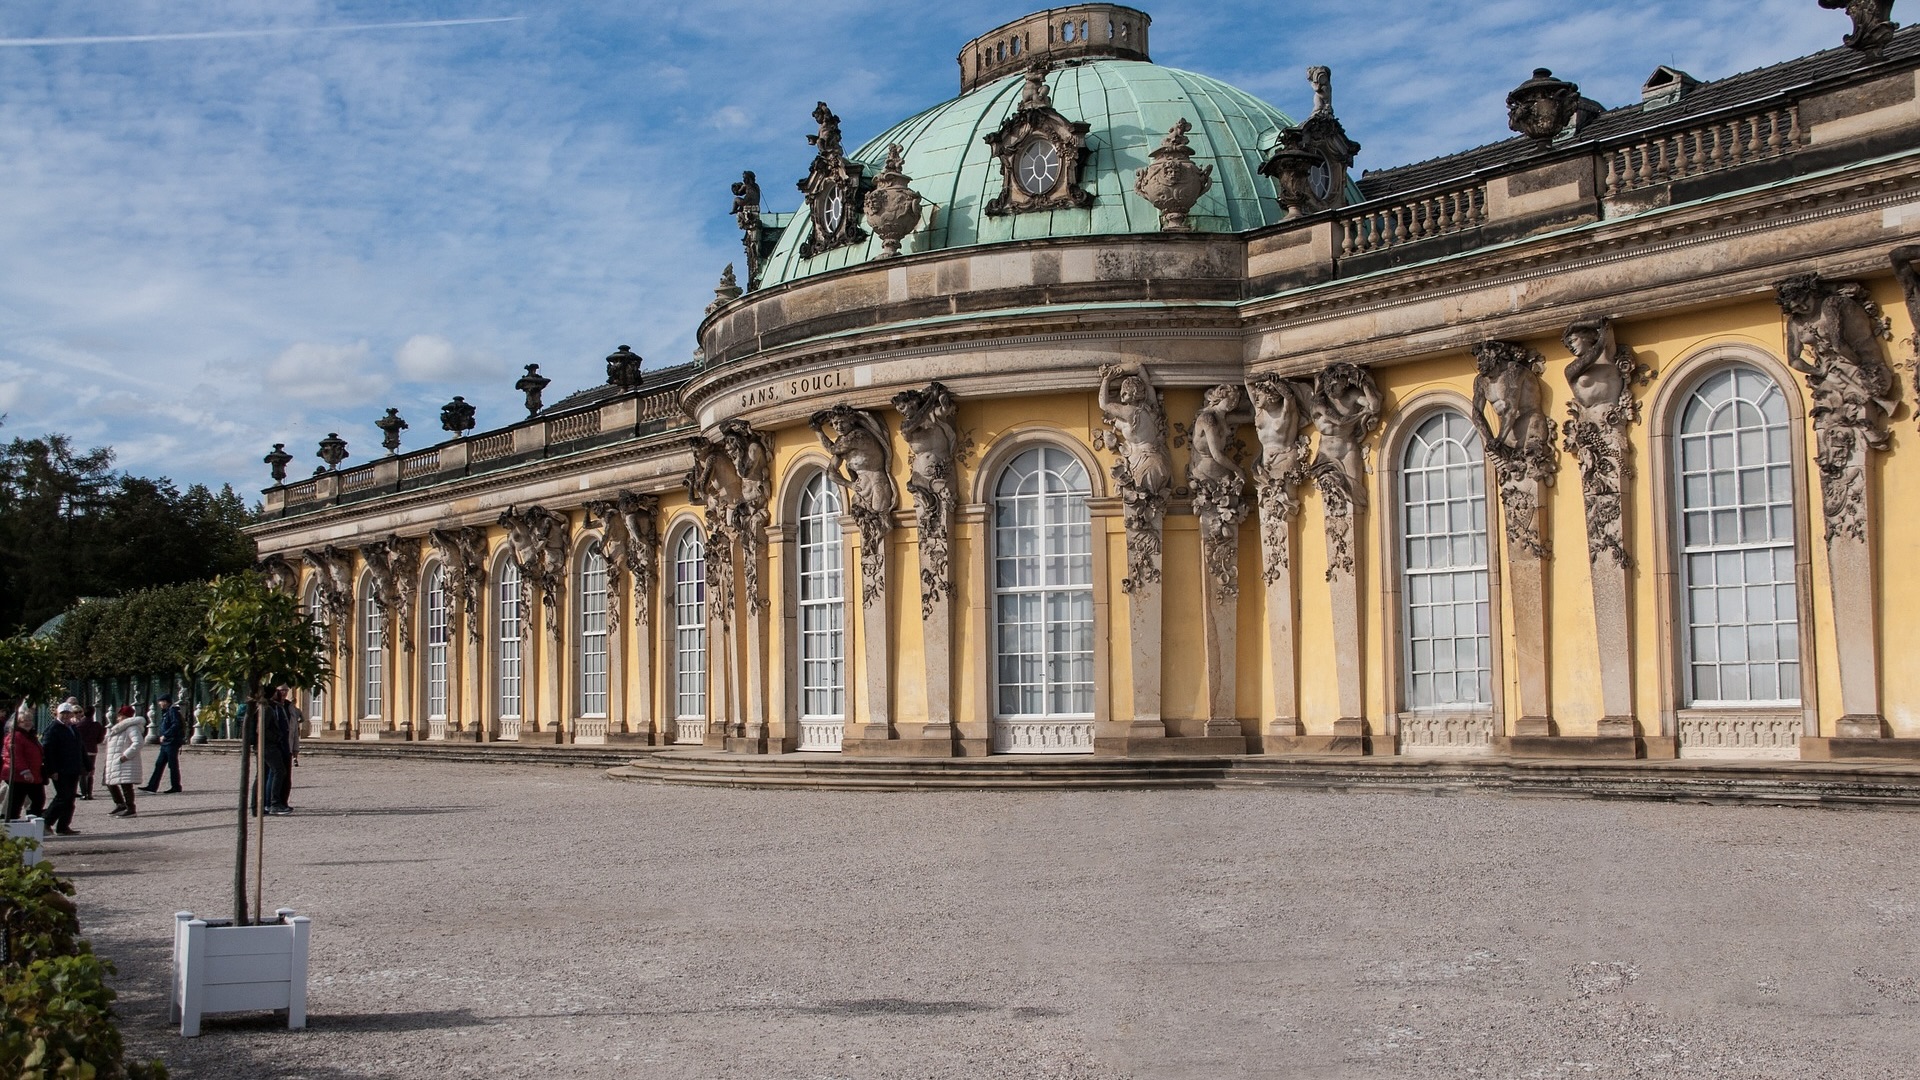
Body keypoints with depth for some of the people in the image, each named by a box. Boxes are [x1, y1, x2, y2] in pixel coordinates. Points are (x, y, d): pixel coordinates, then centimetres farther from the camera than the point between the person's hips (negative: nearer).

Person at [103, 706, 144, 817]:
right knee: (110, 784, 17)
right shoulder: (120, 727, 20)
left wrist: (126, 755, -26)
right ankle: (120, 805, 27)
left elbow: (138, 742, -25)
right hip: (114, 762, 11)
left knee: (126, 785, -9)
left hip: (125, 762, -11)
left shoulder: (132, 727, -14)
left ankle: (130, 809, -4)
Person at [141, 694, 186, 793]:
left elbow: (176, 725, -22)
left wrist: (165, 735, -21)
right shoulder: (165, 713, 19)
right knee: (159, 765, 6)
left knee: (173, 765, -3)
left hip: (172, 743, -10)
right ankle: (152, 787, 5)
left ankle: (176, 787, 5)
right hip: (165, 744, 10)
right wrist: (162, 737, 11)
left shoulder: (173, 711, -11)